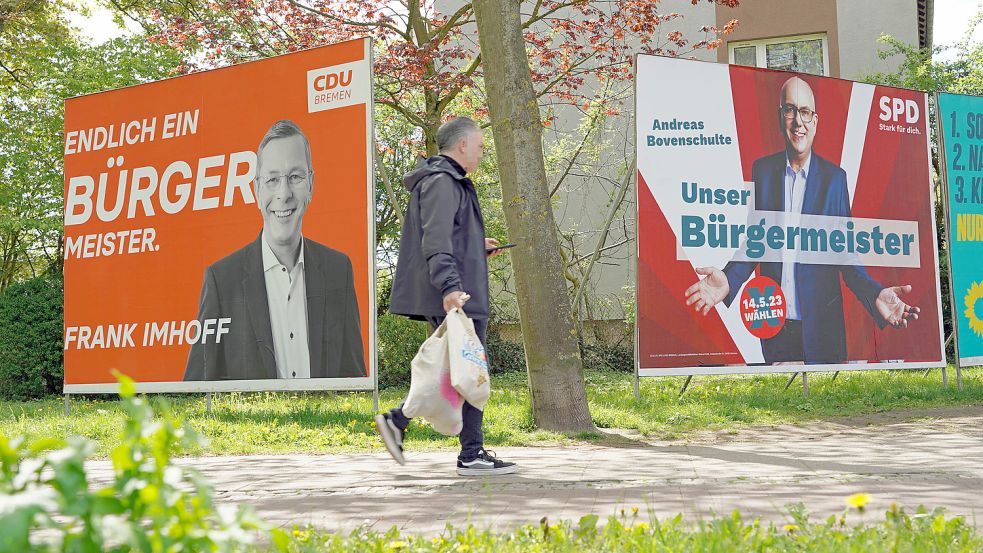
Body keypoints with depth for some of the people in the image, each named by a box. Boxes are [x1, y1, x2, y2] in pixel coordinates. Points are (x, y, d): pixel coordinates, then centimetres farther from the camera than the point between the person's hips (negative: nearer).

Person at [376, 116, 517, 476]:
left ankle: (397, 420, 13)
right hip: (455, 298, -11)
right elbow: (436, 242, -24)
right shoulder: (441, 182, -12)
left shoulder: (448, 182, 22)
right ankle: (472, 454, 2)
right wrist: (449, 286, -34)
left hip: (453, 297, 11)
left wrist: (477, 246, 24)